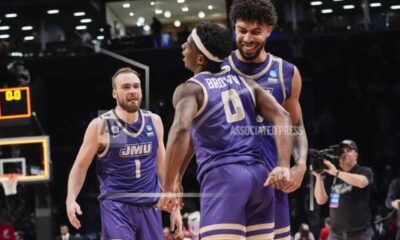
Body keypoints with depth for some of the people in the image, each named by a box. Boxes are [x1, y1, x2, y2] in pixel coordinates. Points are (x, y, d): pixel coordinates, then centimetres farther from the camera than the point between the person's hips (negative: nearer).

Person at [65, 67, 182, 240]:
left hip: (149, 206, 5)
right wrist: (71, 198, -18)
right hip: (116, 206, -5)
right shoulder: (100, 126, -6)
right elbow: (80, 167, -1)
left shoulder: (154, 122, 7)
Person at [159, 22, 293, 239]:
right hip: (258, 176, 7)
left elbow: (181, 130, -19)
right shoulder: (244, 82, 19)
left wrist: (168, 187, -14)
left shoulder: (190, 89, 1)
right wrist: (283, 166, -2)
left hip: (222, 177, -7)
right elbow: (282, 117, 7)